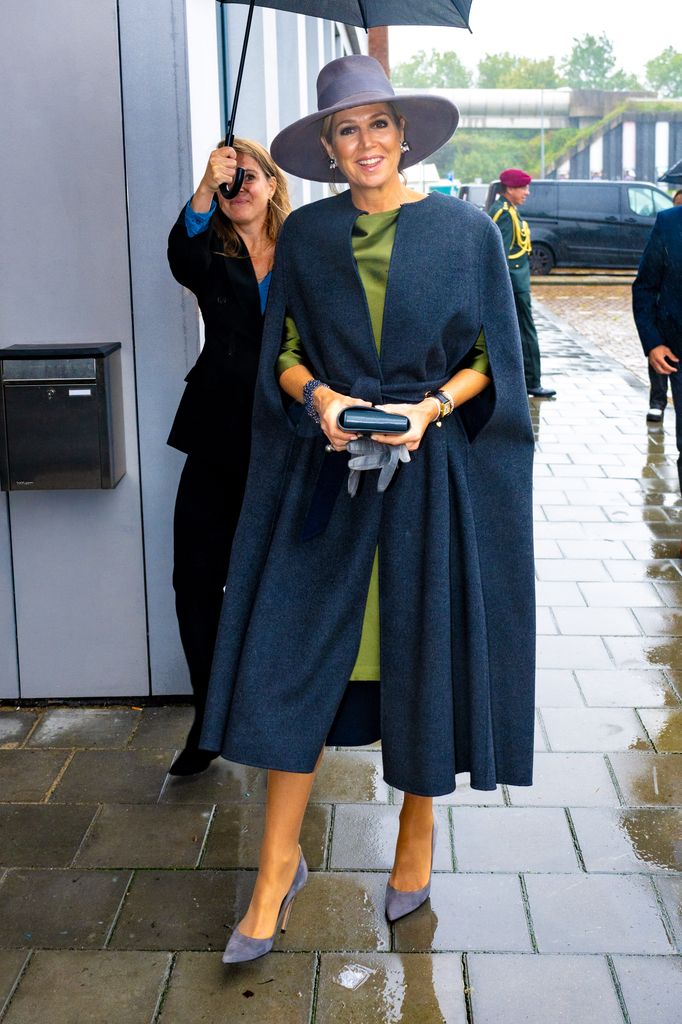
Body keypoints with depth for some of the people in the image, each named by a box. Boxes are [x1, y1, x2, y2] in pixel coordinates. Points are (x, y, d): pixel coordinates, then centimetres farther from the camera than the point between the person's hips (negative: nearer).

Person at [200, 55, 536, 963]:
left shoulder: (466, 232, 0)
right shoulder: (305, 235, 6)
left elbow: (492, 360, 2)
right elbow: (281, 354, 7)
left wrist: (433, 406, -15)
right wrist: (320, 396, -13)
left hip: (433, 474, -1)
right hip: (325, 473, 2)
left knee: (424, 657, 7)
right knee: (296, 657, 0)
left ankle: (418, 831, 29)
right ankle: (279, 864, 12)